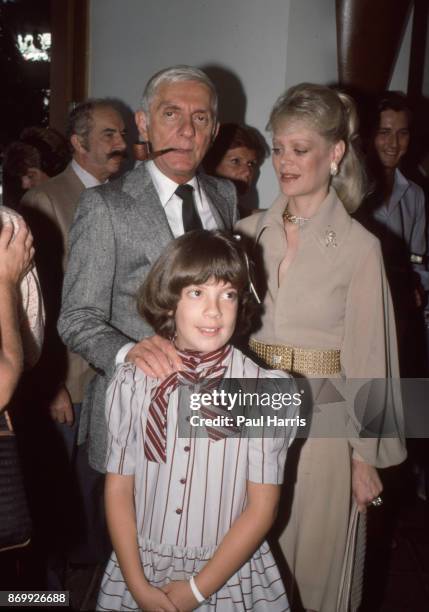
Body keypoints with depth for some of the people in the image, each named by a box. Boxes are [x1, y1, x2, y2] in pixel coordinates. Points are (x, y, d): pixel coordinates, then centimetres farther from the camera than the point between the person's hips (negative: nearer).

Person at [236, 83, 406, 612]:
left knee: (310, 565, 13)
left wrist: (366, 457, -1)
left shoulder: (358, 246, -8)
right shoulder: (249, 232, 1)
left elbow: (366, 358, -4)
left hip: (320, 425, -3)